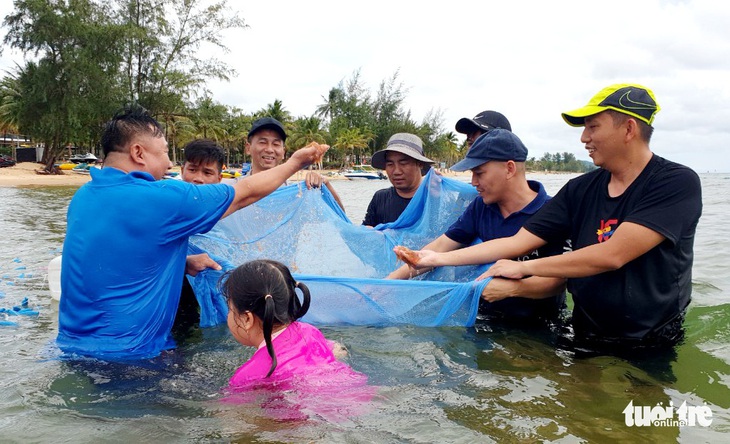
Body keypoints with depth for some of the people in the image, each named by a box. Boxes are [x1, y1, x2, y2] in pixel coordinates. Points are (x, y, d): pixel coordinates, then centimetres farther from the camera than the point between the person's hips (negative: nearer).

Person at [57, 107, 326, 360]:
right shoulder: (159, 197, -20)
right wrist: (294, 163, 6)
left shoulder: (82, 197, 4)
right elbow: (245, 193, -8)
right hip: (125, 354, -8)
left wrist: (184, 262, 9)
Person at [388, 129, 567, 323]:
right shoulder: (480, 207, 4)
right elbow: (439, 247, 2)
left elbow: (559, 278, -16)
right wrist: (392, 279, -4)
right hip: (486, 320, 4)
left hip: (537, 329, -4)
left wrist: (511, 288, -27)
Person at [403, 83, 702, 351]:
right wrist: (440, 258, -9)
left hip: (653, 349, -4)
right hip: (587, 340, 4)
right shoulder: (580, 190, -1)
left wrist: (524, 267, -20)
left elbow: (611, 255, -27)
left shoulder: (677, 184, -17)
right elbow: (518, 242, -3)